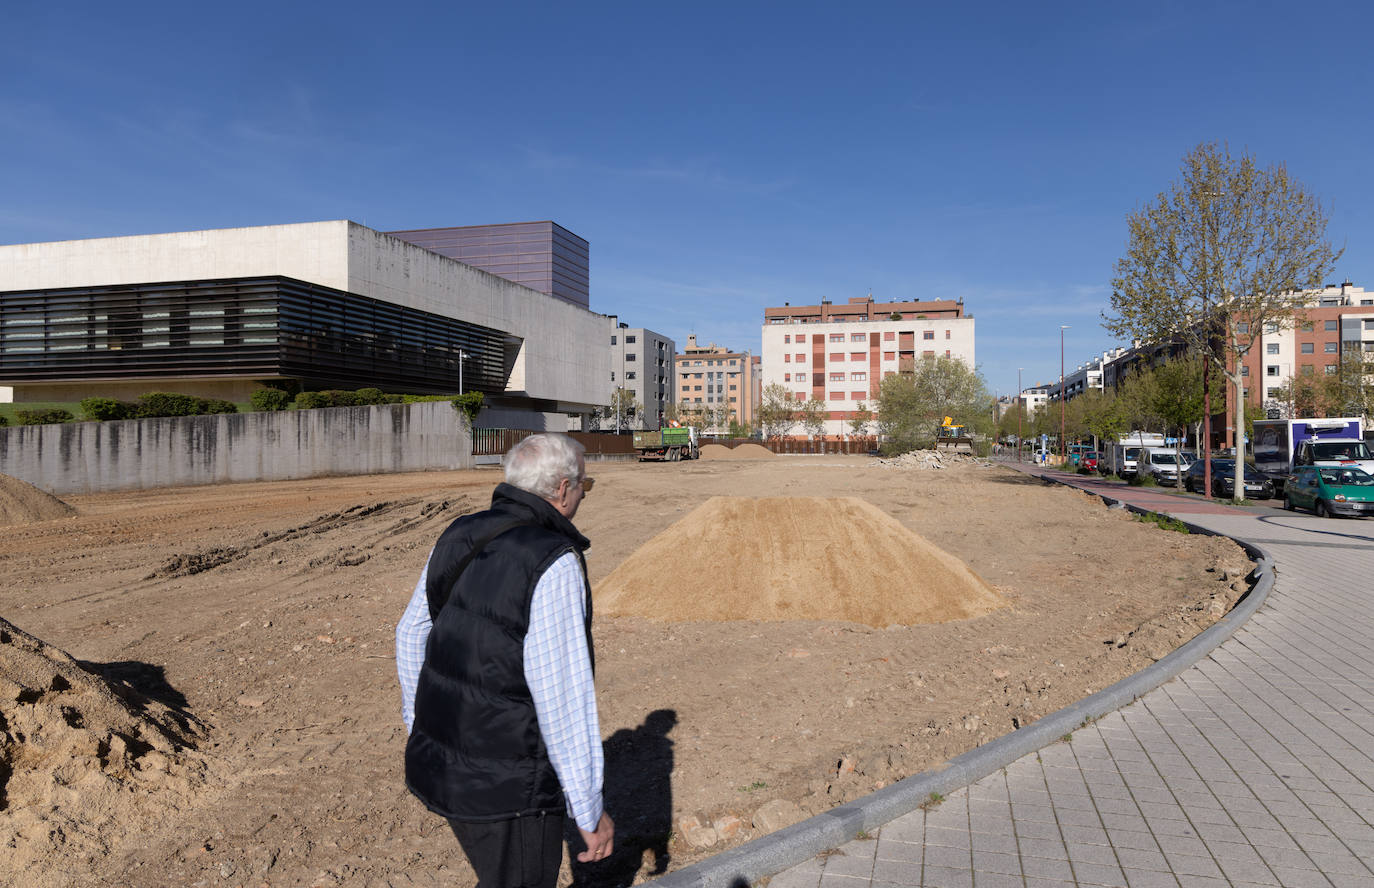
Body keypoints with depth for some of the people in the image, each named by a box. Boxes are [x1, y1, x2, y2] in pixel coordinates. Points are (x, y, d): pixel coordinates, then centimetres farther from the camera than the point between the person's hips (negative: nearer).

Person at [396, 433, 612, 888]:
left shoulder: (459, 538, 0)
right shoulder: (553, 565, -24)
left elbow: (412, 636, 11)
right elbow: (563, 700, -25)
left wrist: (421, 728, 25)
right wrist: (591, 811, -15)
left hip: (442, 764, 8)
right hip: (506, 789, -8)